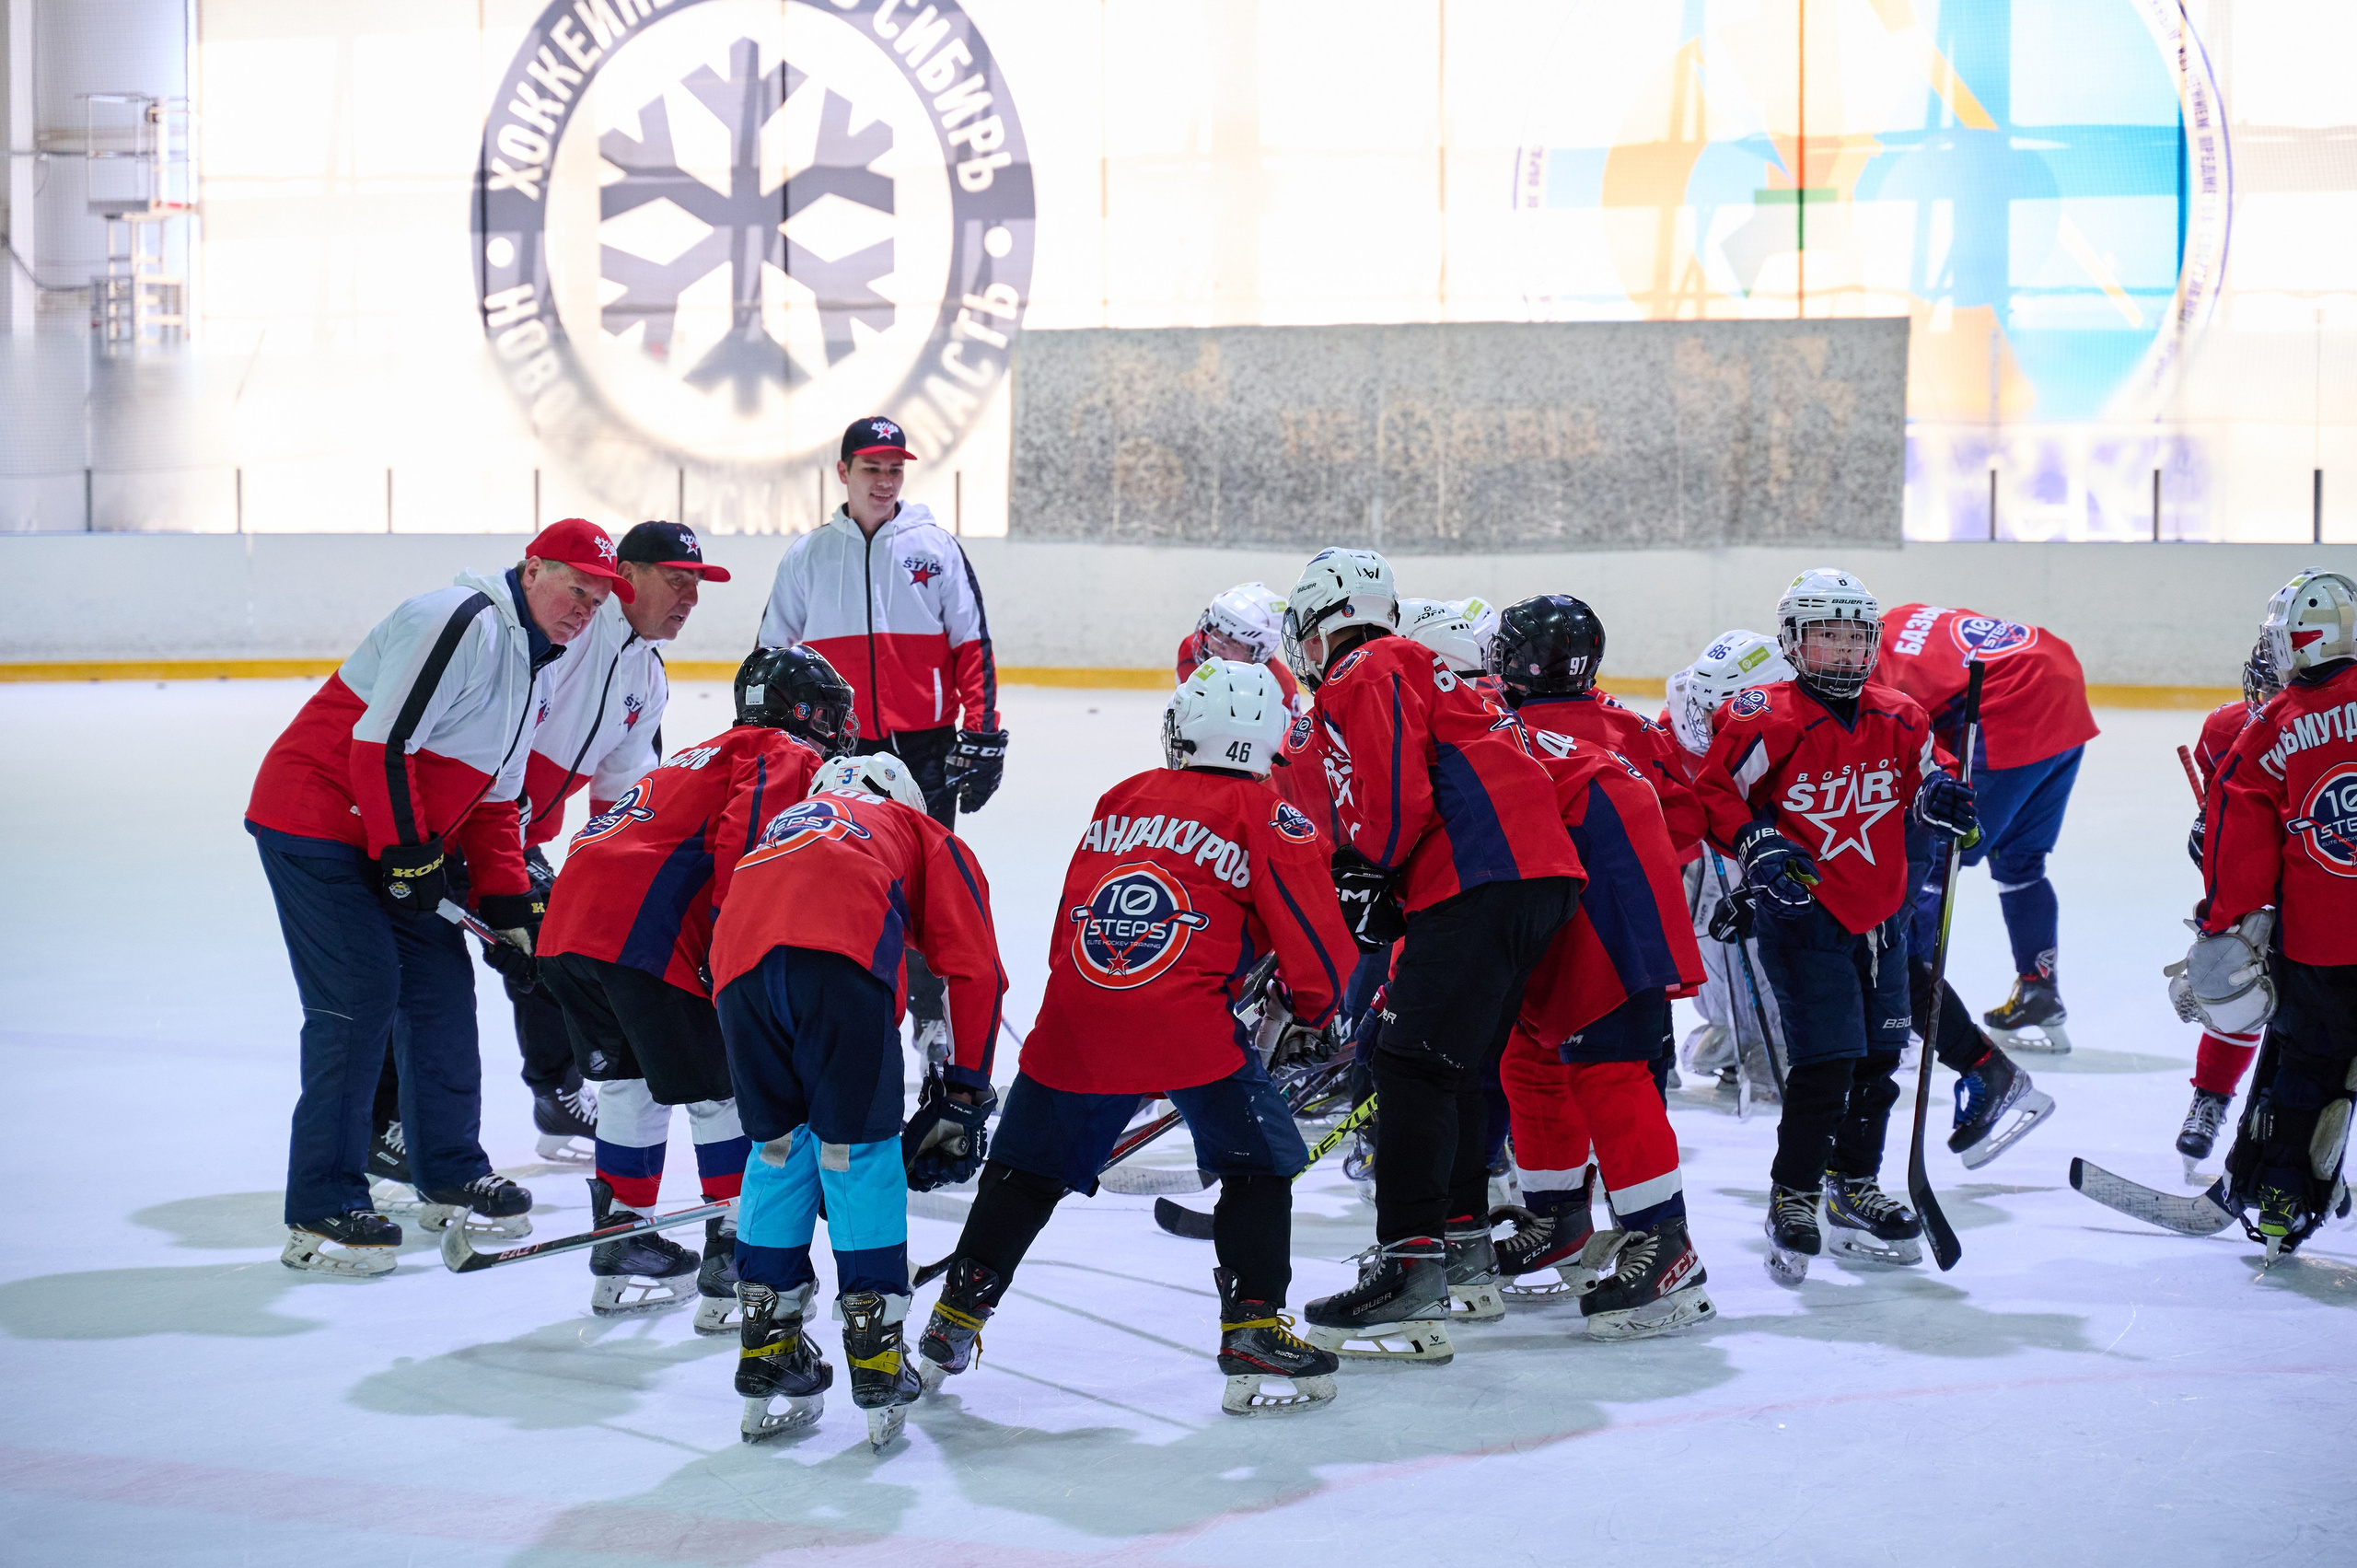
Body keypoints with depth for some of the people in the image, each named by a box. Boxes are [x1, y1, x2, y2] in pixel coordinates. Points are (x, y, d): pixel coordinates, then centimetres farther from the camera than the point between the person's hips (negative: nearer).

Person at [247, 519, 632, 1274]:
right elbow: (380, 743, -24)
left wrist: (507, 901, 8)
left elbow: (492, 797, 18)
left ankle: (450, 1178, 23)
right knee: (360, 996, -13)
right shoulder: (462, 623, -19)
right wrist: (409, 856, -20)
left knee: (442, 990, 9)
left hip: (406, 839, 10)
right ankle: (321, 1211, -8)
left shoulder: (533, 667, 14)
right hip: (316, 822, -10)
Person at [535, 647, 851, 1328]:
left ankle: (620, 1252, 29)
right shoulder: (785, 756, 7)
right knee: (725, 1092, 0)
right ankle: (735, 1271, 0)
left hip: (567, 923, 9)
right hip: (641, 934, -9)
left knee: (630, 1086, 22)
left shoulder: (703, 757, 34)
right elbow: (744, 841, -11)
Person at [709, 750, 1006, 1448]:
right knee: (860, 1150, 8)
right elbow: (974, 969, 19)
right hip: (840, 956, -4)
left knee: (779, 1149, 19)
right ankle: (878, 1374, 8)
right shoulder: (925, 836, 33)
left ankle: (768, 1364, 21)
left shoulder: (782, 824, 44)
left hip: (739, 960, 4)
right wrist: (964, 1095, 22)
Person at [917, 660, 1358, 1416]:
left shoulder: (1120, 801, 21)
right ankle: (1252, 1335, -1)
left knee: (1029, 1165, 18)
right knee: (1259, 1163, 8)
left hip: (1076, 1014, 5)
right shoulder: (1269, 821, 6)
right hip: (1188, 1022, -4)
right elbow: (1311, 938, 3)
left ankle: (951, 1324, 24)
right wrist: (1311, 1015, 22)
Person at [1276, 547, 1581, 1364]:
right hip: (1540, 874, 10)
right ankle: (1463, 1235, 32)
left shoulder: (1364, 675, 0)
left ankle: (1410, 1272, -22)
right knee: (1461, 1060, 21)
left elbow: (1394, 793, -14)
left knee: (1416, 1060, -13)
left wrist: (1364, 870, -3)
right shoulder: (1418, 669, 31)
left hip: (1484, 882, -10)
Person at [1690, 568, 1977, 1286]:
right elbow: (1713, 791, -10)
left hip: (1881, 916, 6)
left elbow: (1919, 778, 17)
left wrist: (1939, 798, -5)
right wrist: (1757, 846, -21)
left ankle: (1854, 1187, 30)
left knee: (1877, 1059, 13)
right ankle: (1792, 1198, 4)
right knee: (1825, 1061, -11)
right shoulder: (1765, 720, -14)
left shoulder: (1899, 718, 3)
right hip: (1802, 913, -6)